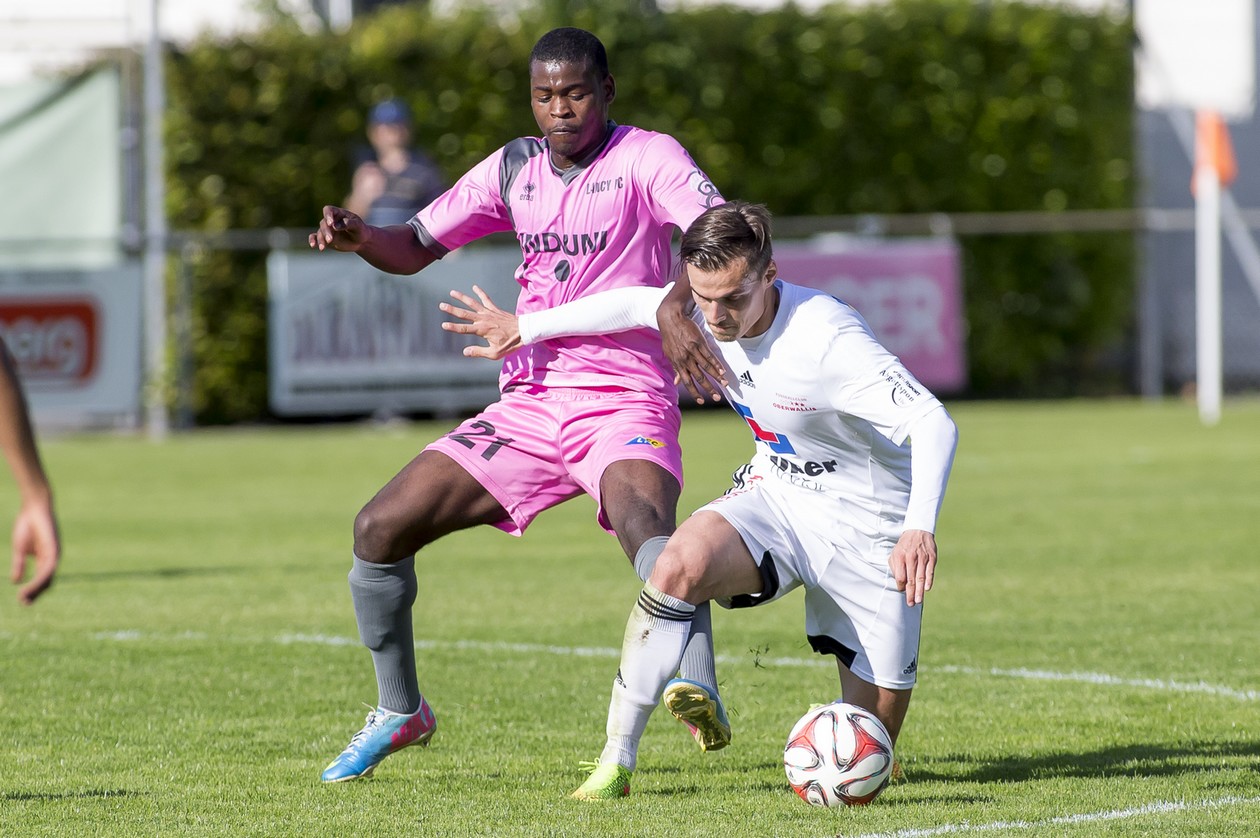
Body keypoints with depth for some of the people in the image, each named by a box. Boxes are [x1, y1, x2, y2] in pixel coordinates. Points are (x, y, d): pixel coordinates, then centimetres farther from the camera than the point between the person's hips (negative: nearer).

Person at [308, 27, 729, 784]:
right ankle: (400, 713, 18)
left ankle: (700, 694, -54)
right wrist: (360, 237, -6)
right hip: (528, 405, 6)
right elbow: (416, 248, 18)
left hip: (625, 405, -6)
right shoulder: (515, 169, 12)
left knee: (641, 515, -39)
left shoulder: (646, 158, -6)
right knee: (380, 527, -1)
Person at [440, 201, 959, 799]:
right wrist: (525, 328, 20)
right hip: (775, 496, 4)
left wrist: (920, 526, -52)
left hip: (867, 528, -4)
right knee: (679, 564, -31)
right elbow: (636, 304, 12)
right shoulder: (701, 312, -12)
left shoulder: (827, 339, -31)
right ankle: (616, 761, -26)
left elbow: (934, 424, -36)